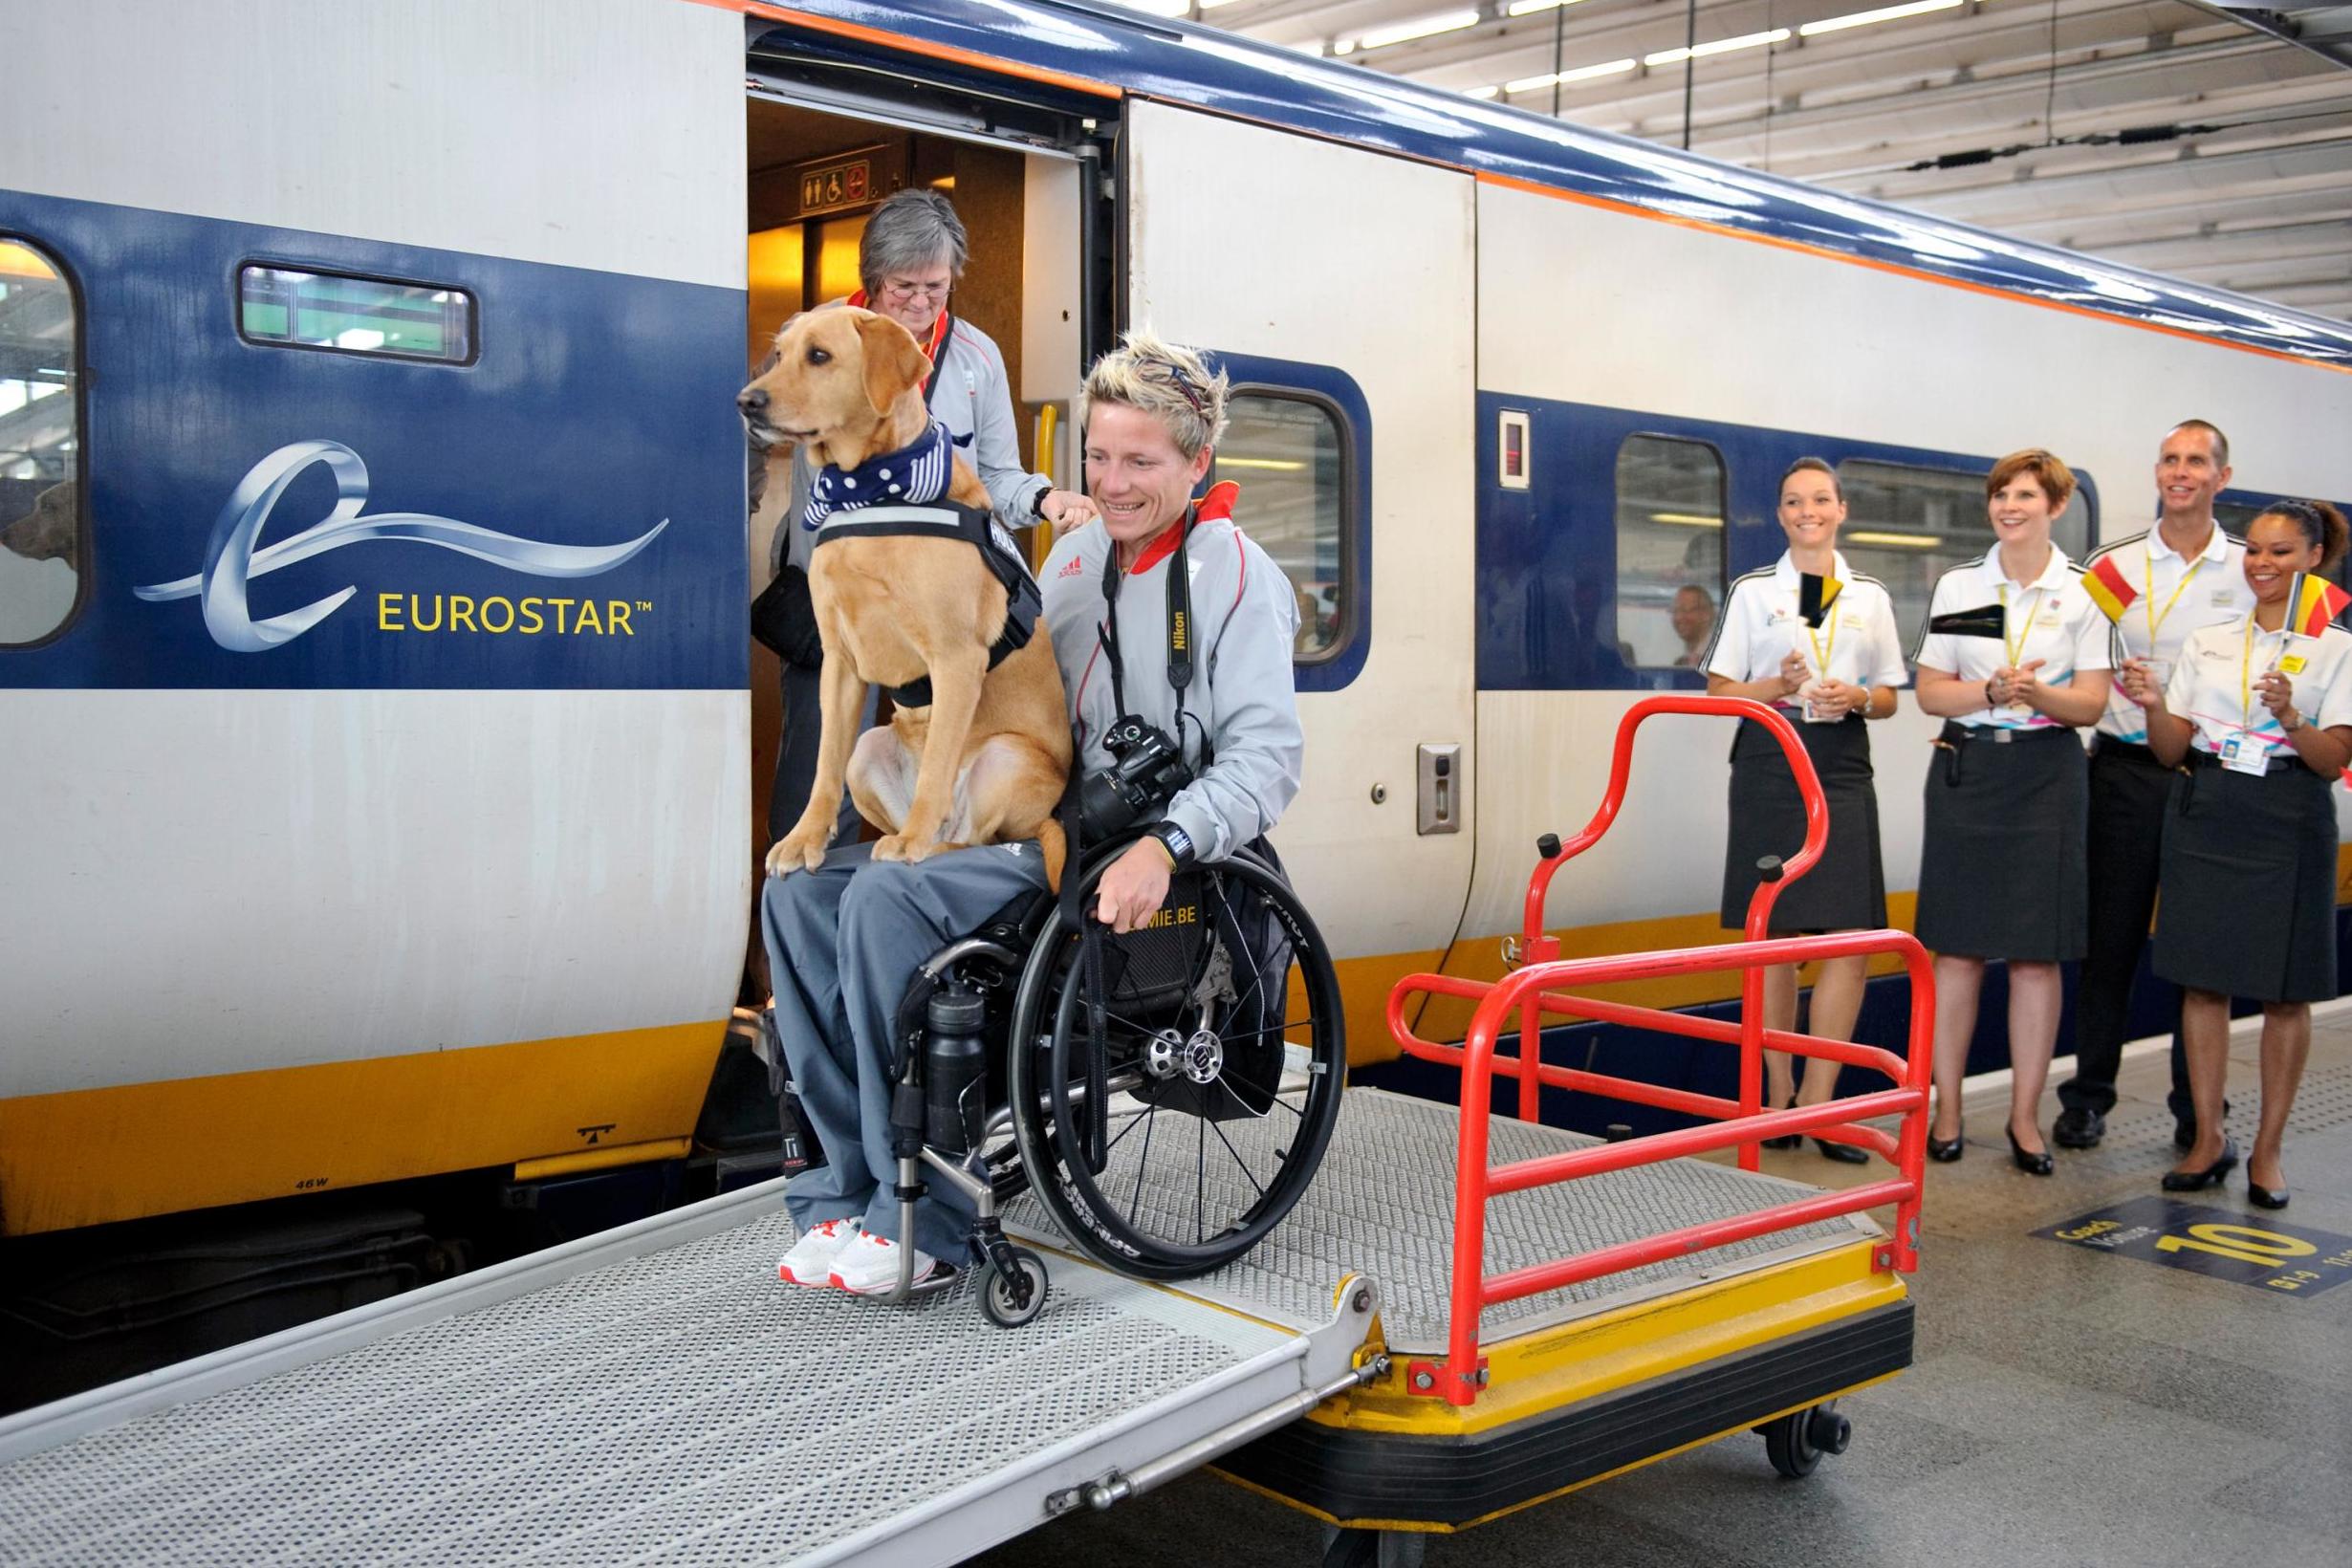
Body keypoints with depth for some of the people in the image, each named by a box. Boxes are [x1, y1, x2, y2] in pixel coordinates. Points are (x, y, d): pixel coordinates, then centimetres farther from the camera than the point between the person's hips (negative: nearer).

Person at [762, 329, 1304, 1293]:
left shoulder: (1234, 574, -6)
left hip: (1132, 858, -8)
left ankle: (924, 1223, -18)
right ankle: (853, 1188, -7)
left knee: (887, 902, -27)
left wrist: (1164, 849, -30)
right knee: (801, 893, -7)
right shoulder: (1075, 556, 17)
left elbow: (1267, 754, -15)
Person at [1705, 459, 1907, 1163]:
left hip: (1841, 768, 2)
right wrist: (1779, 686, -13)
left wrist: (1857, 698, -6)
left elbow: (1889, 698, 15)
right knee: (1773, 936, 0)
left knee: (1850, 936, -7)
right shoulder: (1752, 591, 8)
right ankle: (1777, 1092, 11)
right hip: (1769, 766, -2)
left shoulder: (1870, 596, 13)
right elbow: (1719, 691, 5)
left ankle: (1818, 1100, 0)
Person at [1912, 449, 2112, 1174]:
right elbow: (1930, 691, 4)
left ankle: (2025, 1115, 11)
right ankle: (1946, 1109, 10)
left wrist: (2037, 693, -20)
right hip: (1965, 769, 1)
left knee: (2038, 951, 1)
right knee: (1955, 946, 1)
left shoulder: (2085, 592, 3)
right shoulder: (1957, 585, 7)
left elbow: (2091, 702, 0)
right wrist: (1993, 690, -14)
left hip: (2046, 775, -1)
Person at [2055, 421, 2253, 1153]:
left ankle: (2197, 1110, 17)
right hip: (2126, 770, 0)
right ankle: (2088, 1098, 14)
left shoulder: (2253, 573, 5)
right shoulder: (2112, 567, 5)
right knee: (2110, 938, 5)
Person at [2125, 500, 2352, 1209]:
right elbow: (2171, 750, 7)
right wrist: (2155, 705, -12)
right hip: (2206, 813, 3)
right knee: (2202, 979, 4)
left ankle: (2267, 1149, 13)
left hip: (2288, 823, -3)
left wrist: (2289, 716, -24)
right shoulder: (2208, 641, 9)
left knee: (2285, 990, 3)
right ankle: (2208, 1138, 15)